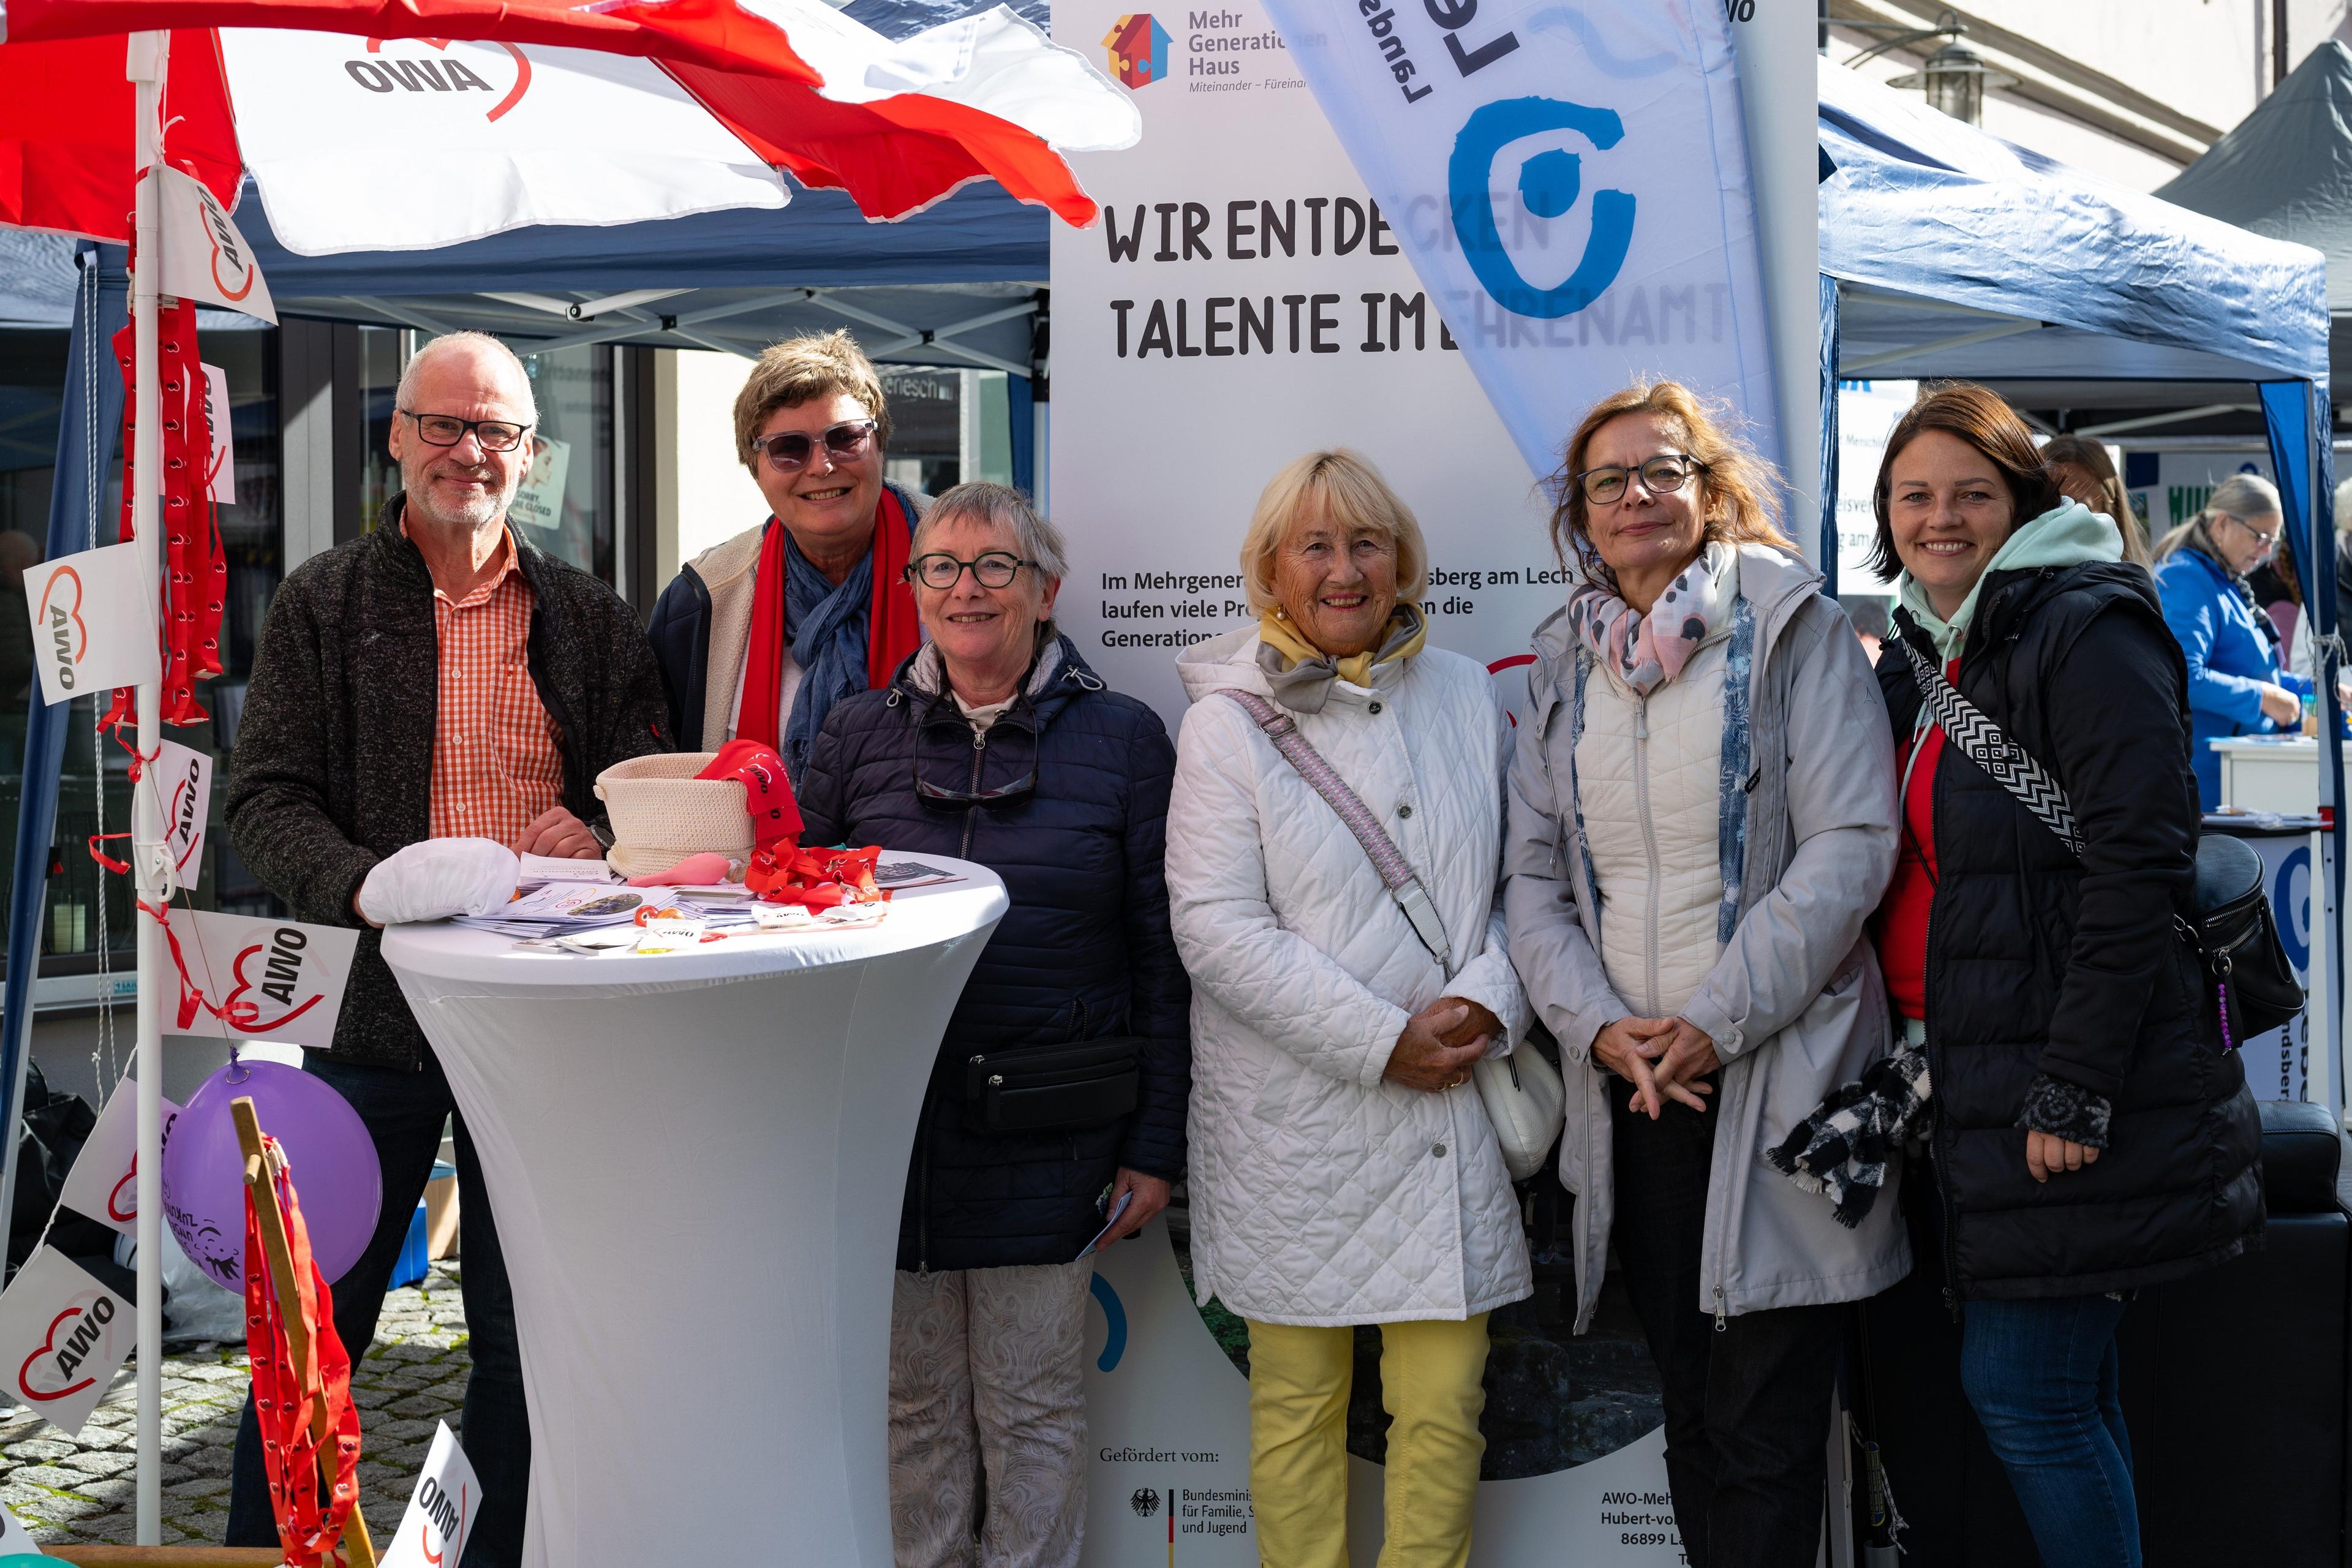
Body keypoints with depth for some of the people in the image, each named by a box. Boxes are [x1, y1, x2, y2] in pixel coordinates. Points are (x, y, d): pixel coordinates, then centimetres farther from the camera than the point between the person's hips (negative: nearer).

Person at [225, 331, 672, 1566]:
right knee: (315, 1331, 5)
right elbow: (263, 801, -3)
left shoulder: (591, 618, 11)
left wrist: (599, 837, -10)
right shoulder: (321, 605, 5)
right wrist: (366, 883, -22)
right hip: (373, 1003, -2)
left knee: (526, 1336, 10)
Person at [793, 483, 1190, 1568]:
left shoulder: (1121, 739, 1)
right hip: (889, 1126, 2)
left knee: (1033, 1410, 8)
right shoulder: (858, 736, 6)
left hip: (1045, 1141, -2)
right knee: (914, 1404, 11)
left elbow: (1161, 957, 1)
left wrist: (1155, 1144, -2)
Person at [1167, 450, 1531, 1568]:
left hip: (1458, 1102, 3)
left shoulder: (1464, 696, 10)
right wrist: (1383, 1042, -13)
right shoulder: (1228, 722, -2)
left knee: (1445, 1404, 4)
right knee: (1297, 1403, 6)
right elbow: (1216, 929, -9)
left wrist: (1488, 1000, -7)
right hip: (1297, 1120, -3)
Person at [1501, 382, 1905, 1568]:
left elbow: (1852, 845, -11)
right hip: (1630, 1088, 4)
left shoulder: (1793, 628, -2)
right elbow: (1534, 878, 9)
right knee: (1692, 1412, 13)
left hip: (1777, 1079, -4)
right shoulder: (1561, 667, 11)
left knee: (1765, 1431, -1)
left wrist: (1717, 1022, -15)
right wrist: (1599, 1026, -7)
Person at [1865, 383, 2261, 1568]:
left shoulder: (2087, 632, -11)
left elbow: (2138, 865, -18)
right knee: (2068, 1392, 15)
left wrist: (2073, 1089, -21)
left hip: (2074, 1095, -8)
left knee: (2022, 1391, -5)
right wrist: (1920, 1061, 12)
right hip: (1970, 1082, 8)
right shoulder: (1917, 656, 15)